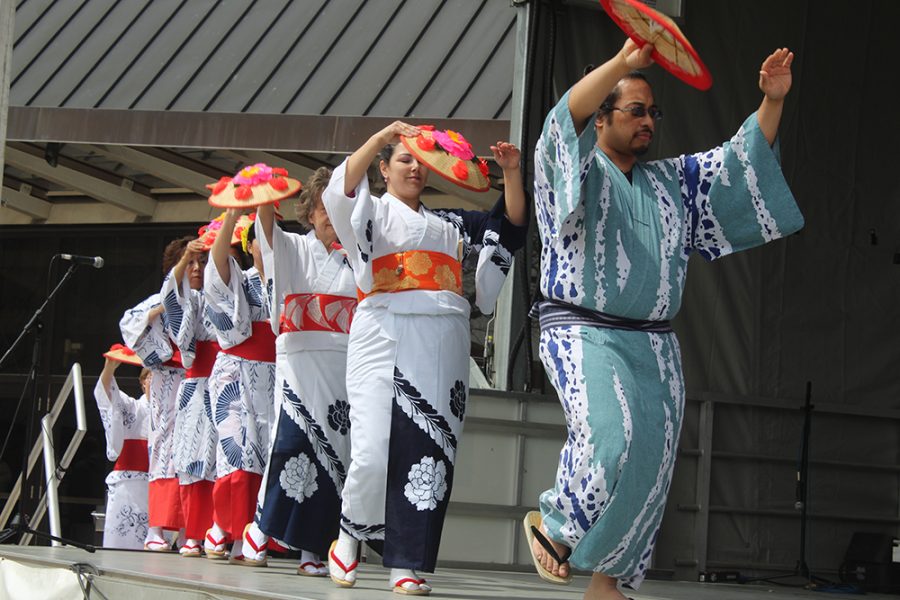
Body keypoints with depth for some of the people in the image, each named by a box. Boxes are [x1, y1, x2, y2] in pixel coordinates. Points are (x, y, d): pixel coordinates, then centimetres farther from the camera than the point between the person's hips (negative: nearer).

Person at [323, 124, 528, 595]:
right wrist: (379, 138, -17)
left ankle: (406, 564, -3)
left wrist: (511, 173, 9)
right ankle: (349, 534, 11)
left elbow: (511, 225, 24)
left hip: (442, 347, 4)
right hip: (386, 340, -4)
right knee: (373, 453, -15)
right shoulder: (371, 212, 15)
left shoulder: (450, 224, 27)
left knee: (430, 453, -5)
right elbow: (343, 188, -7)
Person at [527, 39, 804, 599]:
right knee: (611, 435, -27)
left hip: (653, 343, 6)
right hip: (584, 334, -6)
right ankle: (551, 525, -3)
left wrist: (772, 101, 0)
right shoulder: (574, 169, 2)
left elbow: (742, 163, 17)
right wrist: (625, 62, -33)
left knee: (651, 461, -1)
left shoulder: (673, 180, 20)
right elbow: (565, 122, -19)